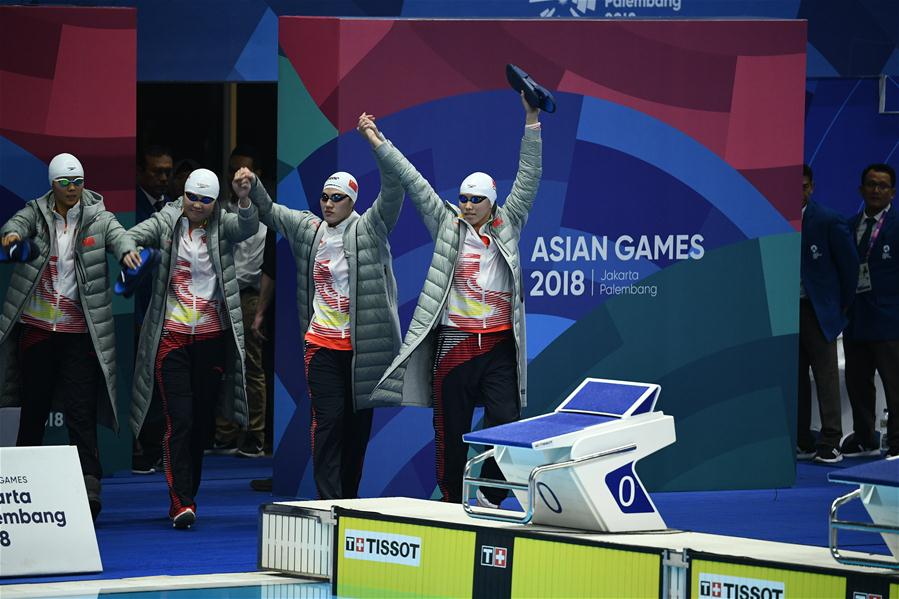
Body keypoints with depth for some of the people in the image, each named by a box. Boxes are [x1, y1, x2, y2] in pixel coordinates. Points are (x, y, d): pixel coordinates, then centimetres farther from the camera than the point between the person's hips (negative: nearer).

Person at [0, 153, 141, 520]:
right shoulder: (37, 213, 4)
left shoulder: (97, 217, 1)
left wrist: (126, 251, -41)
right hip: (37, 325, 2)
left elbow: (116, 234, -17)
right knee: (33, 407, 11)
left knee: (82, 413, -6)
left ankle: (89, 487, -9)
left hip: (80, 331, -2)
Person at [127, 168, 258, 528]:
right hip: (172, 336, -2)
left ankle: (187, 495, 23)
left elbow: (248, 227, -19)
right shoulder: (167, 223, 1)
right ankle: (181, 503, -15)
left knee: (203, 421, 8)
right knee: (179, 420, -11)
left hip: (212, 336, 2)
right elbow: (133, 236, -13)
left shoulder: (222, 226, 1)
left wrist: (245, 198, -39)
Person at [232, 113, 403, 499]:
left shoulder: (369, 229, -1)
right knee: (328, 418, -7)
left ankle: (349, 502, 17)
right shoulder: (309, 229, 10)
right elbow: (270, 213, 18)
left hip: (363, 343, -1)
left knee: (359, 421, 7)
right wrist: (252, 189, -4)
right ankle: (329, 502, -11)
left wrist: (378, 144, -23)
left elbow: (392, 193, -13)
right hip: (322, 343, 1)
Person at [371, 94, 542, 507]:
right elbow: (414, 183, 6)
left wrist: (531, 121, -2)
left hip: (499, 345, 0)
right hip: (454, 344, 0)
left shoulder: (507, 227, 10)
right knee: (451, 429, 4)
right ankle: (451, 501, 13)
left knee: (506, 420, -10)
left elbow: (528, 179, 5)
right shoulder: (447, 225, 8)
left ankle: (489, 495, 4)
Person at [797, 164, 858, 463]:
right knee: (795, 377, 6)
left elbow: (849, 262, 1)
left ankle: (830, 444, -6)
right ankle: (803, 443, 11)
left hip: (817, 311, -4)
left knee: (826, 374, -6)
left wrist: (844, 304, 4)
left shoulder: (829, 222, -6)